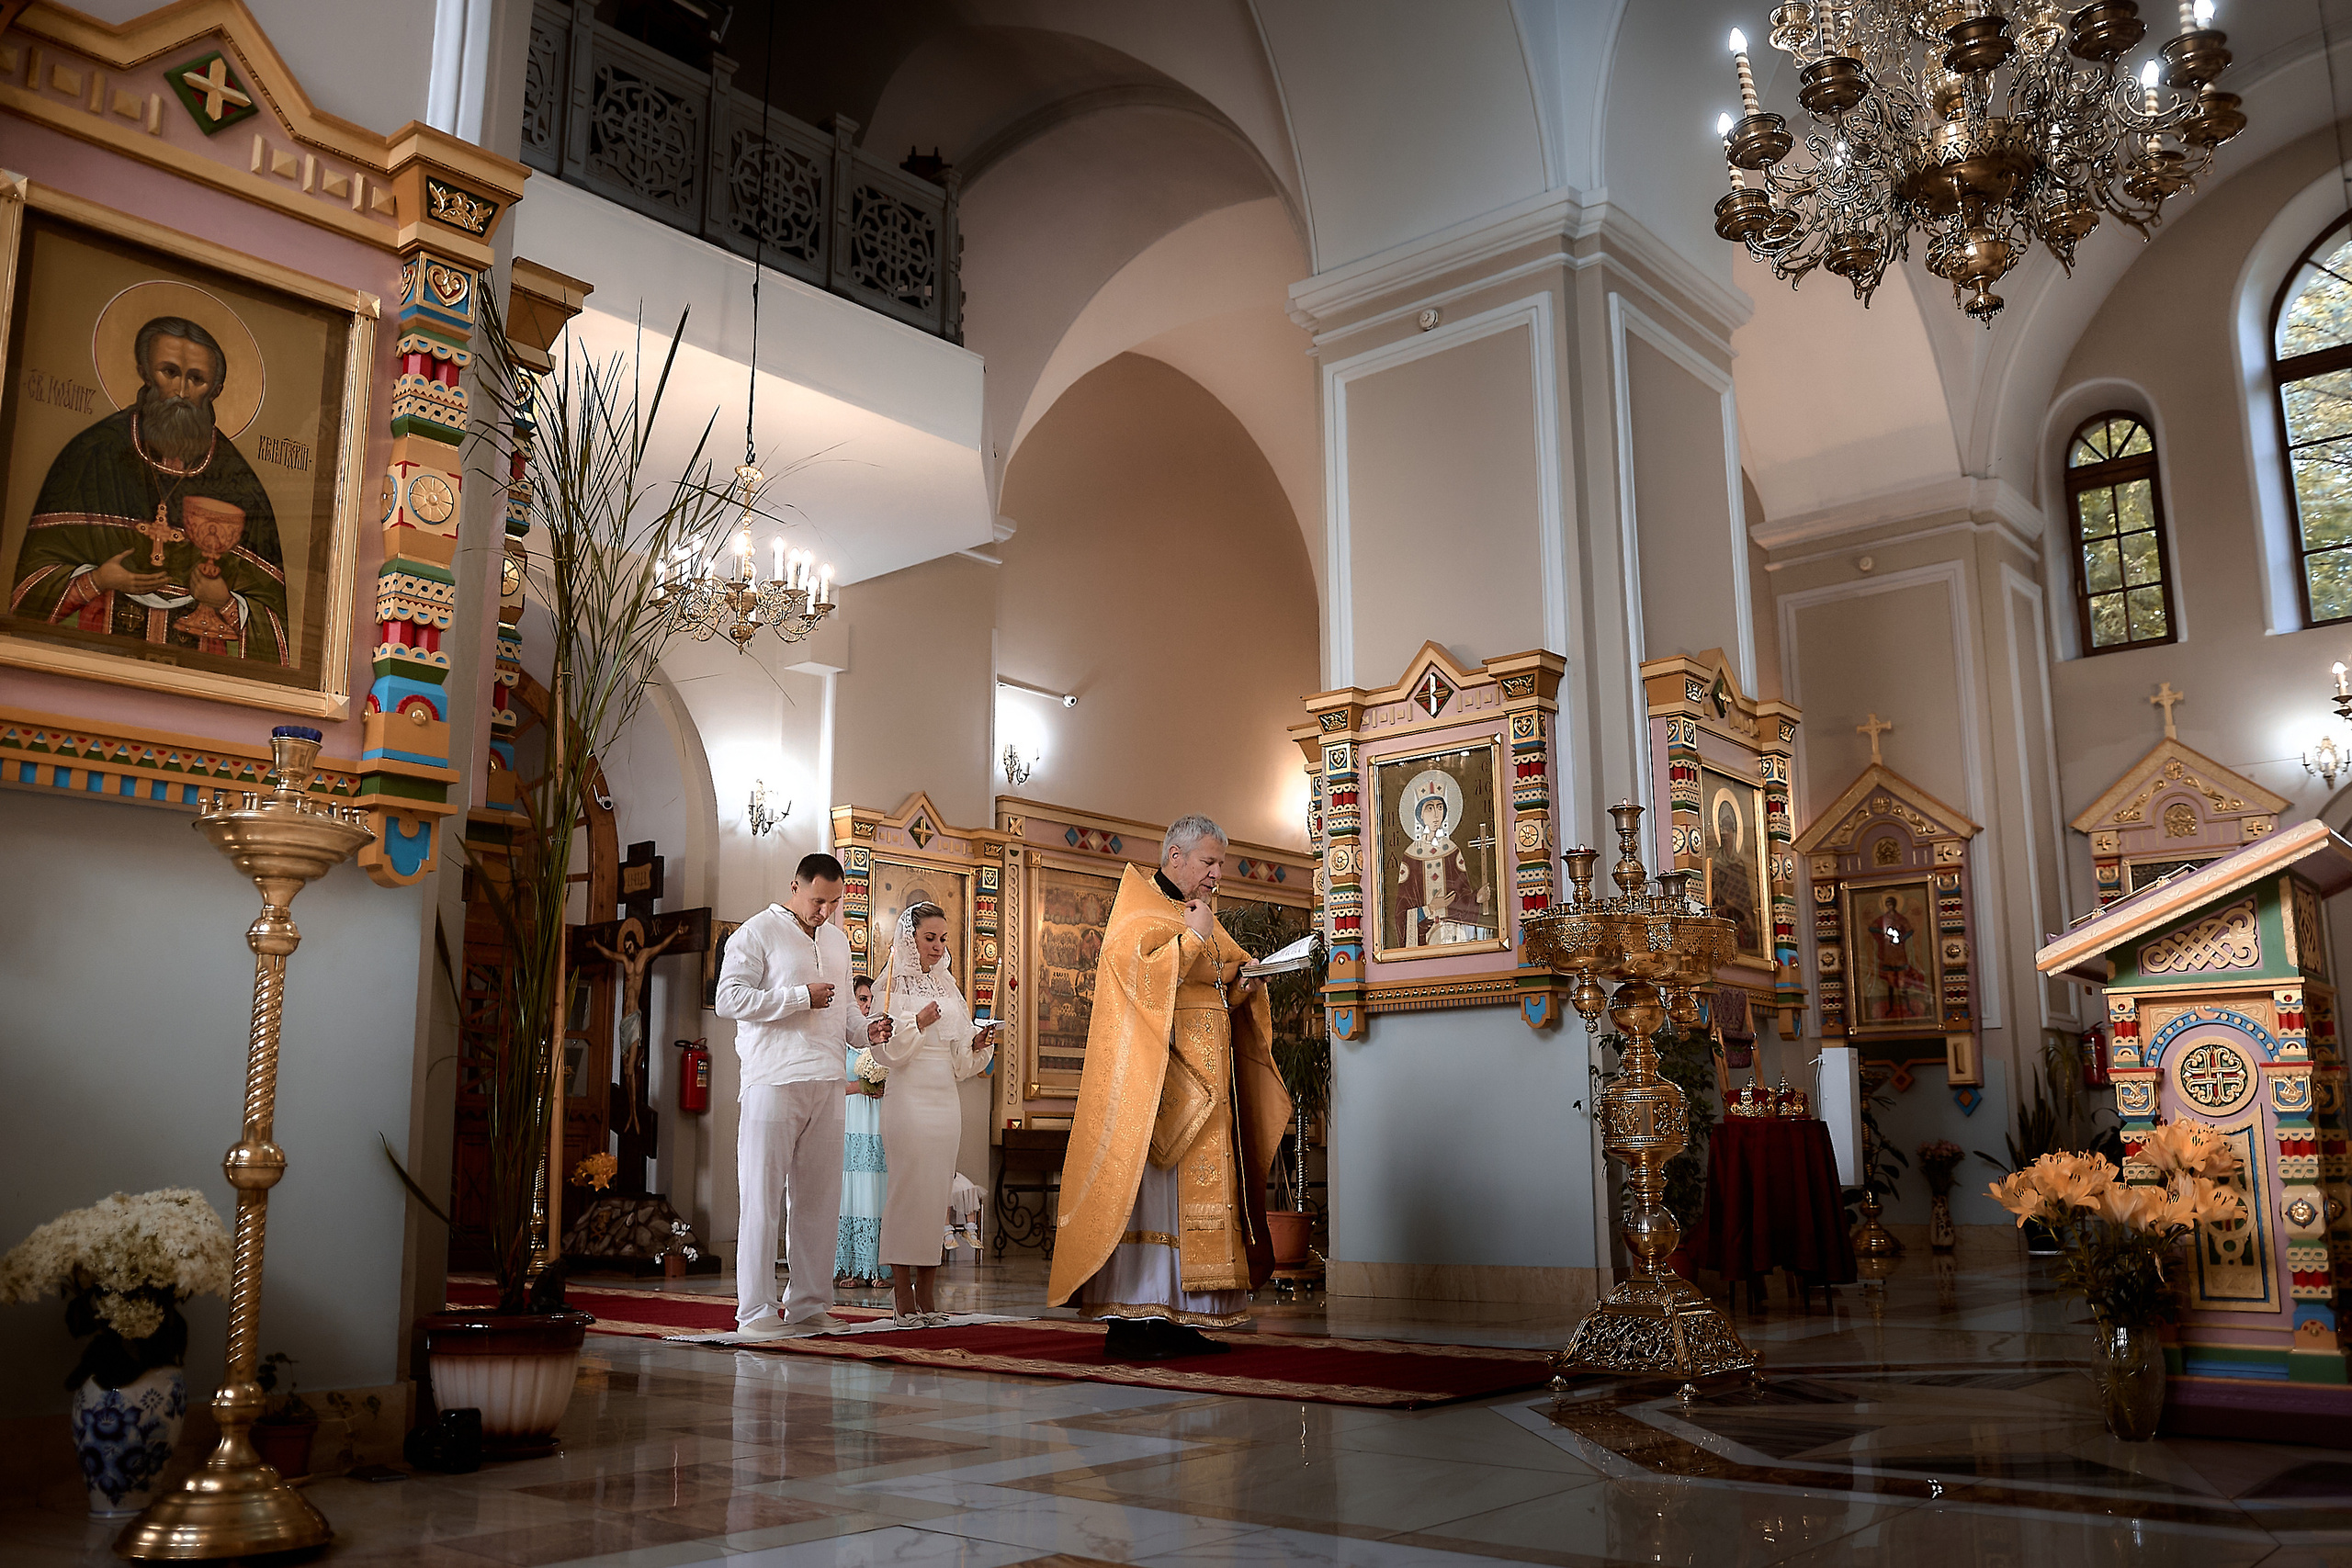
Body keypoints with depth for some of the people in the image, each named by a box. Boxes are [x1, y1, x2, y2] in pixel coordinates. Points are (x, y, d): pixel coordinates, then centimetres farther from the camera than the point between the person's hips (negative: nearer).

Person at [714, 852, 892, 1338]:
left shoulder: (837, 940, 21)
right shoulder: (757, 933, -1)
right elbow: (729, 999, -11)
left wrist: (866, 1030, 7)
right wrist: (801, 996, -13)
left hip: (827, 1083, 7)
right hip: (774, 1080, -7)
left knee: (820, 1200, 8)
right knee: (763, 1198, -5)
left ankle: (810, 1306, 16)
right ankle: (756, 1312, 0)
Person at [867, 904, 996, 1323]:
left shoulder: (947, 988, 17)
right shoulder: (891, 987, 0)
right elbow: (886, 1050, -8)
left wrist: (977, 1045, -2)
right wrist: (918, 1022, -17)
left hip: (945, 1098, 6)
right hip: (907, 1097, -5)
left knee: (938, 1191, 3)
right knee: (907, 1187, -7)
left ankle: (926, 1294, 7)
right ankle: (903, 1293, -1)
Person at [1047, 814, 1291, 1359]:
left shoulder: (1200, 917, 21)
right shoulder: (1138, 911, -3)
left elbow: (1225, 990, 23)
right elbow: (1138, 972, -20)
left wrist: (1247, 977, 2)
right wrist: (1192, 939, -14)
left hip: (1201, 1084, 9)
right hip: (1151, 1074, -8)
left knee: (1197, 1189, 3)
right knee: (1147, 1187, -12)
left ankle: (1173, 1318, 5)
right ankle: (1127, 1322, -12)